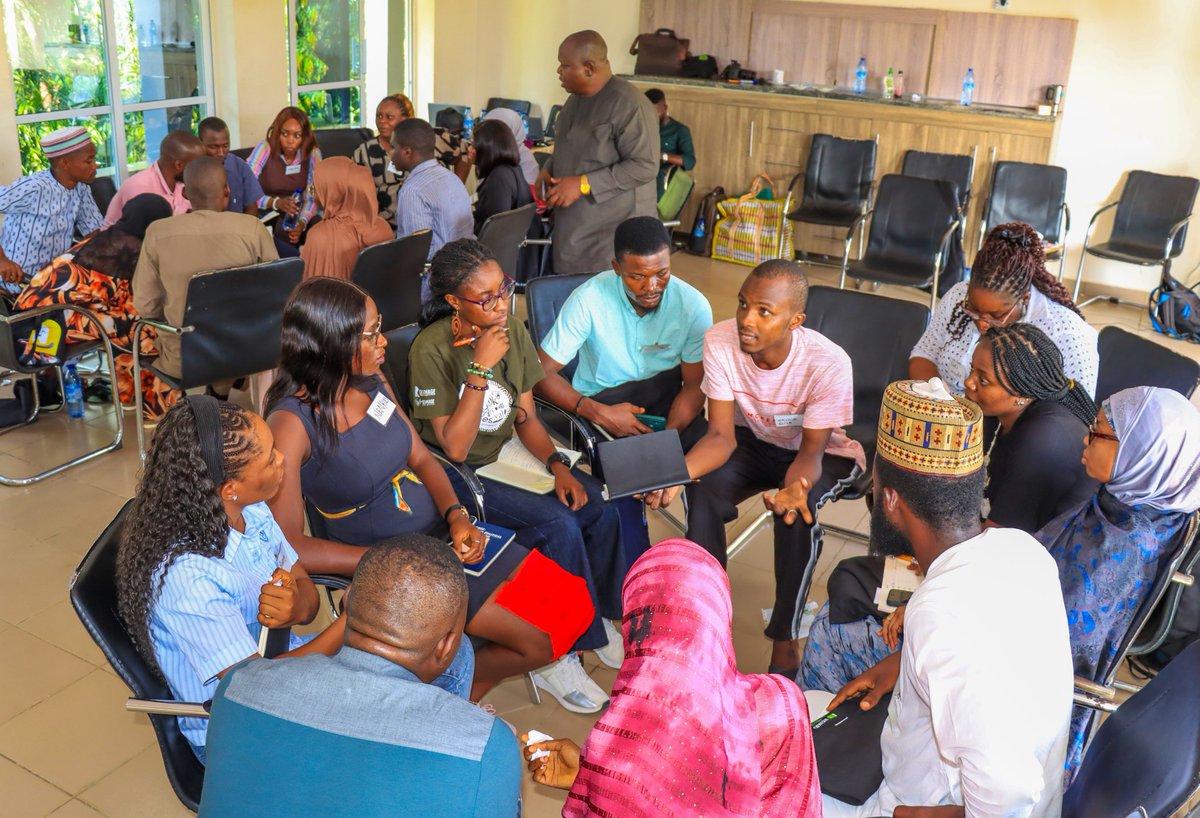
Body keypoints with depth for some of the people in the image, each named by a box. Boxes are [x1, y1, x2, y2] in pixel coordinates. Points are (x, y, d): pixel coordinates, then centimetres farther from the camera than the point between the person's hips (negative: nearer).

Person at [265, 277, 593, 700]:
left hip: (445, 534, 7)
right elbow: (290, 545, -24)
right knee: (538, 639, -11)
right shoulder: (292, 423, -21)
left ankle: (465, 688, 22)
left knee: (573, 603, 3)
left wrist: (457, 516, -9)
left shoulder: (373, 383, 0)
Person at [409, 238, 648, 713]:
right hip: (463, 474, -6)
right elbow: (454, 448, -24)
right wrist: (480, 368, -29)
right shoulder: (432, 349, -22)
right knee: (559, 524, -25)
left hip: (510, 450, 6)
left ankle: (599, 617, 8)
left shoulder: (512, 329, -3)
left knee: (602, 509, -14)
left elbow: (527, 416, 5)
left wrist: (557, 464, -12)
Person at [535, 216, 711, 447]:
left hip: (667, 404, 3)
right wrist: (598, 412, -28)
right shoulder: (588, 300, -17)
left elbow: (694, 386, -4)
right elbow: (542, 373, -14)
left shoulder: (693, 305, -9)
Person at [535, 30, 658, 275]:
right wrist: (548, 168, 3)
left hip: (613, 232, -9)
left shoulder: (628, 105, -18)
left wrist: (583, 184, -24)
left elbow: (644, 167, -22)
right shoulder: (576, 98, 11)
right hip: (573, 226, 9)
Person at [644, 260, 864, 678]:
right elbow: (721, 436, -21)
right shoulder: (720, 341, -23)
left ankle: (785, 638, -12)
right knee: (703, 487, -28)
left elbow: (810, 452, -24)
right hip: (754, 441, 3)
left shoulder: (829, 363, -31)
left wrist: (795, 488, -48)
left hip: (823, 452, -2)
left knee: (799, 508, -34)